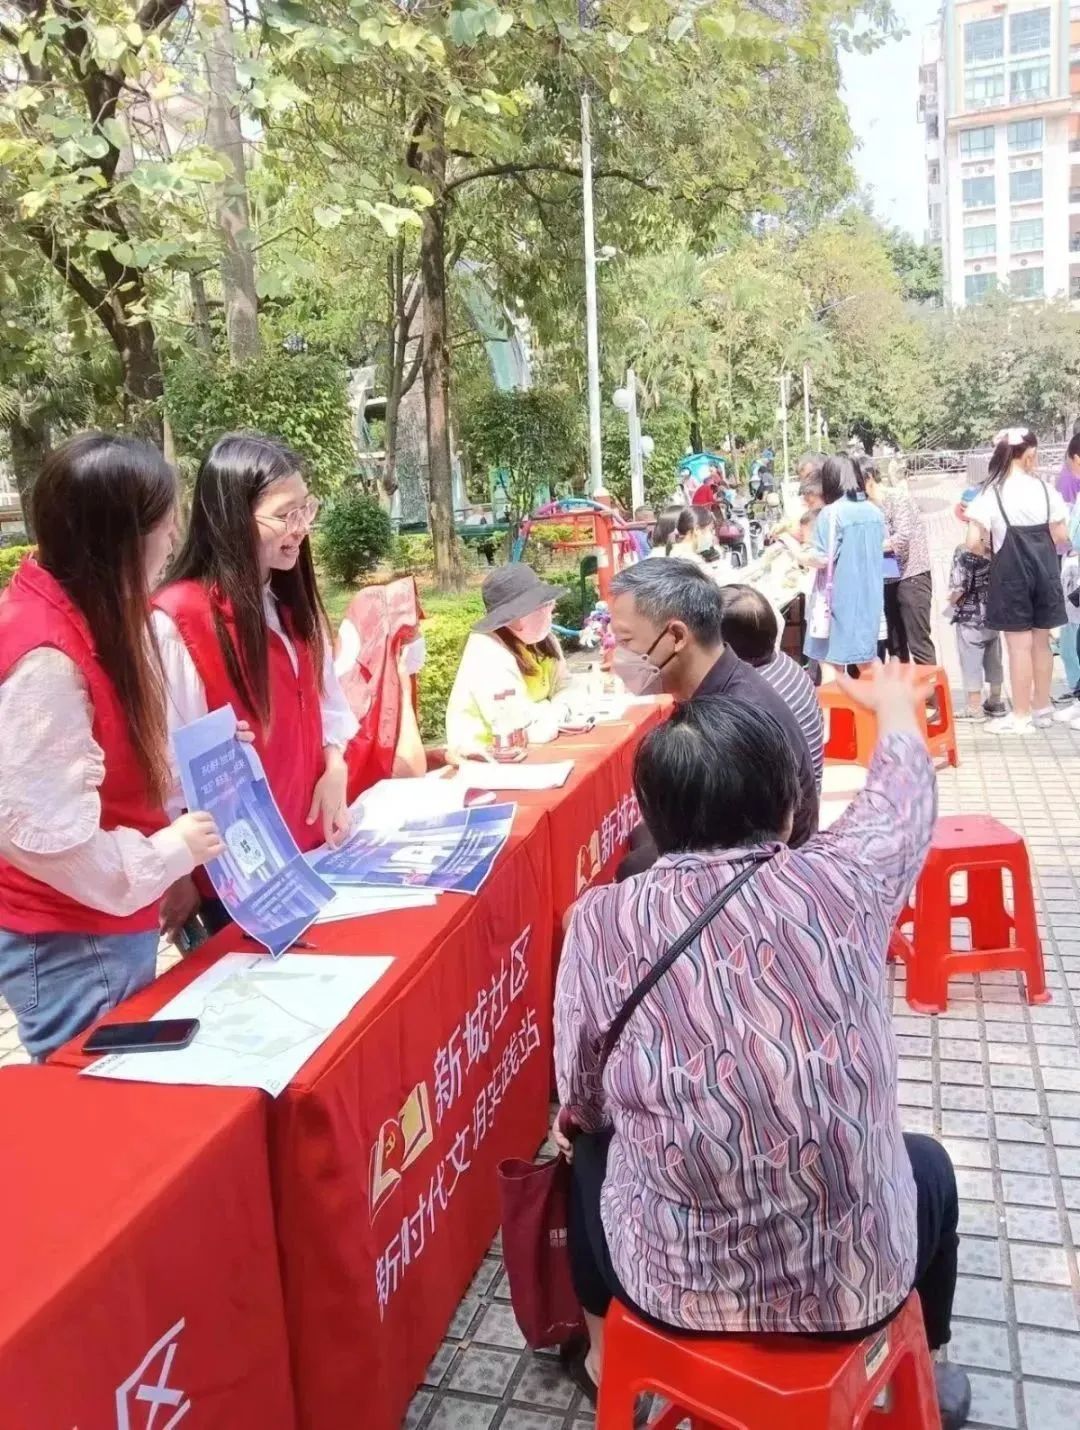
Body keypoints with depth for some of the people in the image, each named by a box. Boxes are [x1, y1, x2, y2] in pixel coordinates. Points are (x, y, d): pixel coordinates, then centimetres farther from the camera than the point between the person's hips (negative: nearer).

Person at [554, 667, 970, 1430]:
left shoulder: (601, 921, -15)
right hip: (858, 1283, 1)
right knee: (930, 1165, 33)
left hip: (673, 1285, 0)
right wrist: (895, 702, 30)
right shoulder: (838, 882, -14)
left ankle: (606, 1356, 50)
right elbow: (905, 793, 8)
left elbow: (582, 1104, -3)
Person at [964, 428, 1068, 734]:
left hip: (1011, 570, -4)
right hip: (1044, 568, 4)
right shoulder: (1044, 488, 2)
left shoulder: (992, 492, -8)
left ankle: (1021, 717, 6)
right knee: (1041, 641, 14)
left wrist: (989, 551, 7)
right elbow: (1060, 536, 3)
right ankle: (1042, 708, 25)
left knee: (1019, 644, 0)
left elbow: (973, 543, -14)